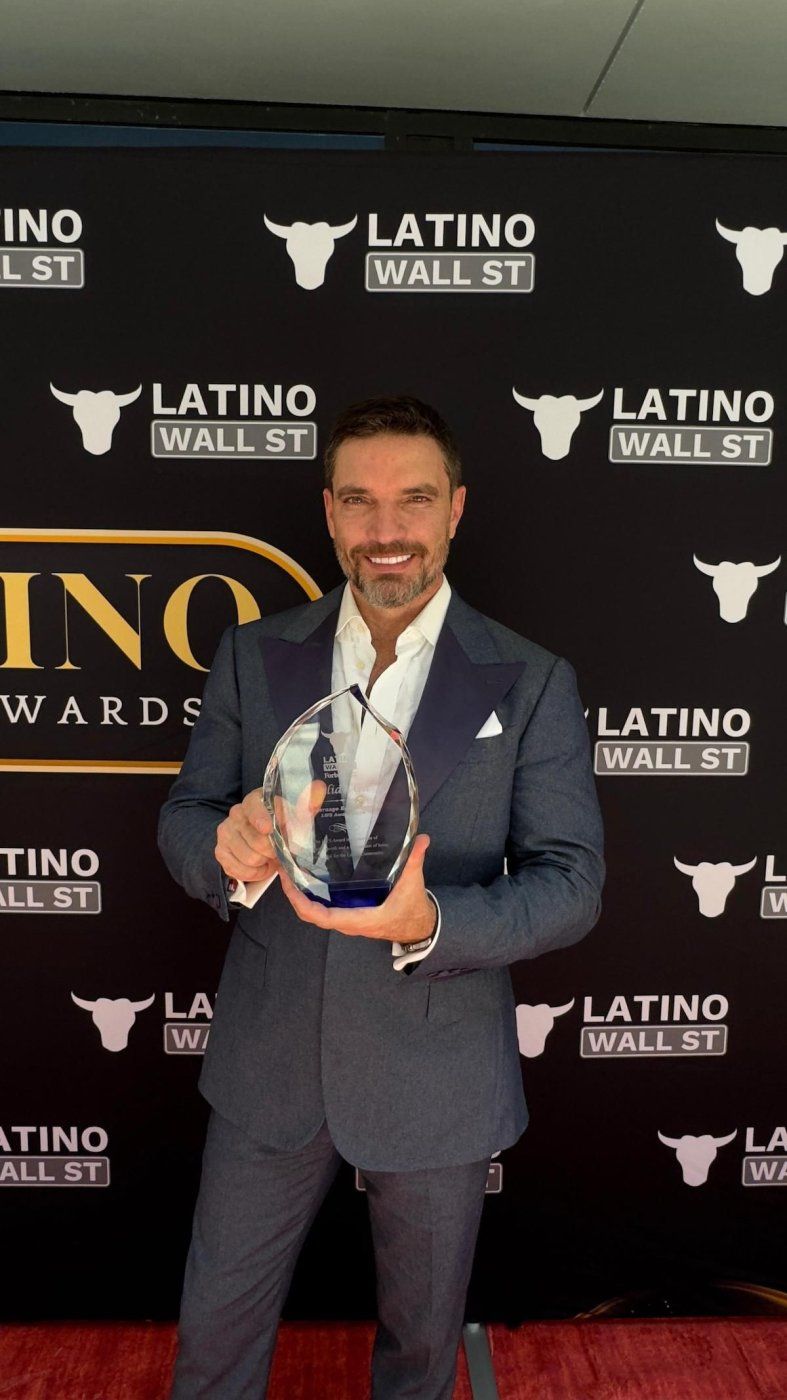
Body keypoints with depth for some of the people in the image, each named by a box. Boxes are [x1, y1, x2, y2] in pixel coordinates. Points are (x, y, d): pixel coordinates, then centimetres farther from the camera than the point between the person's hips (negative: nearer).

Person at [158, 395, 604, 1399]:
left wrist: (428, 921, -31)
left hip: (437, 1079, -1)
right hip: (270, 1064, 2)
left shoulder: (531, 684, -10)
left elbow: (571, 882, -12)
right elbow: (181, 818, -1)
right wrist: (229, 851, -26)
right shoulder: (253, 656, -4)